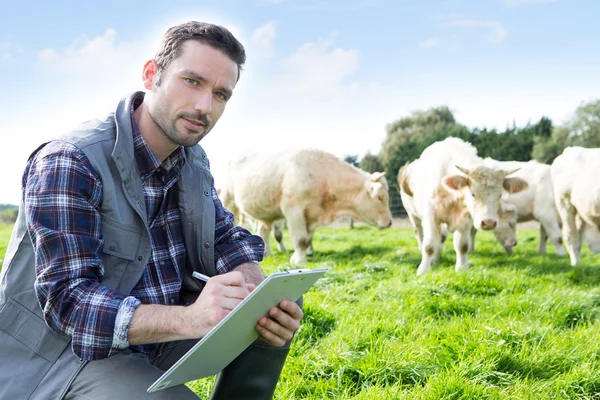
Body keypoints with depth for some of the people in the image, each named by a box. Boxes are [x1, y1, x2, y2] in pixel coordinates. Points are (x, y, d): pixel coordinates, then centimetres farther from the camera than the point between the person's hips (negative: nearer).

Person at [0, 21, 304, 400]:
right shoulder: (69, 163, -22)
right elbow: (68, 300, -28)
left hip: (160, 335, 7)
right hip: (69, 350, -7)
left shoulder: (194, 161, 5)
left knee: (282, 309, -3)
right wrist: (189, 319, -44)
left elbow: (227, 239, 4)